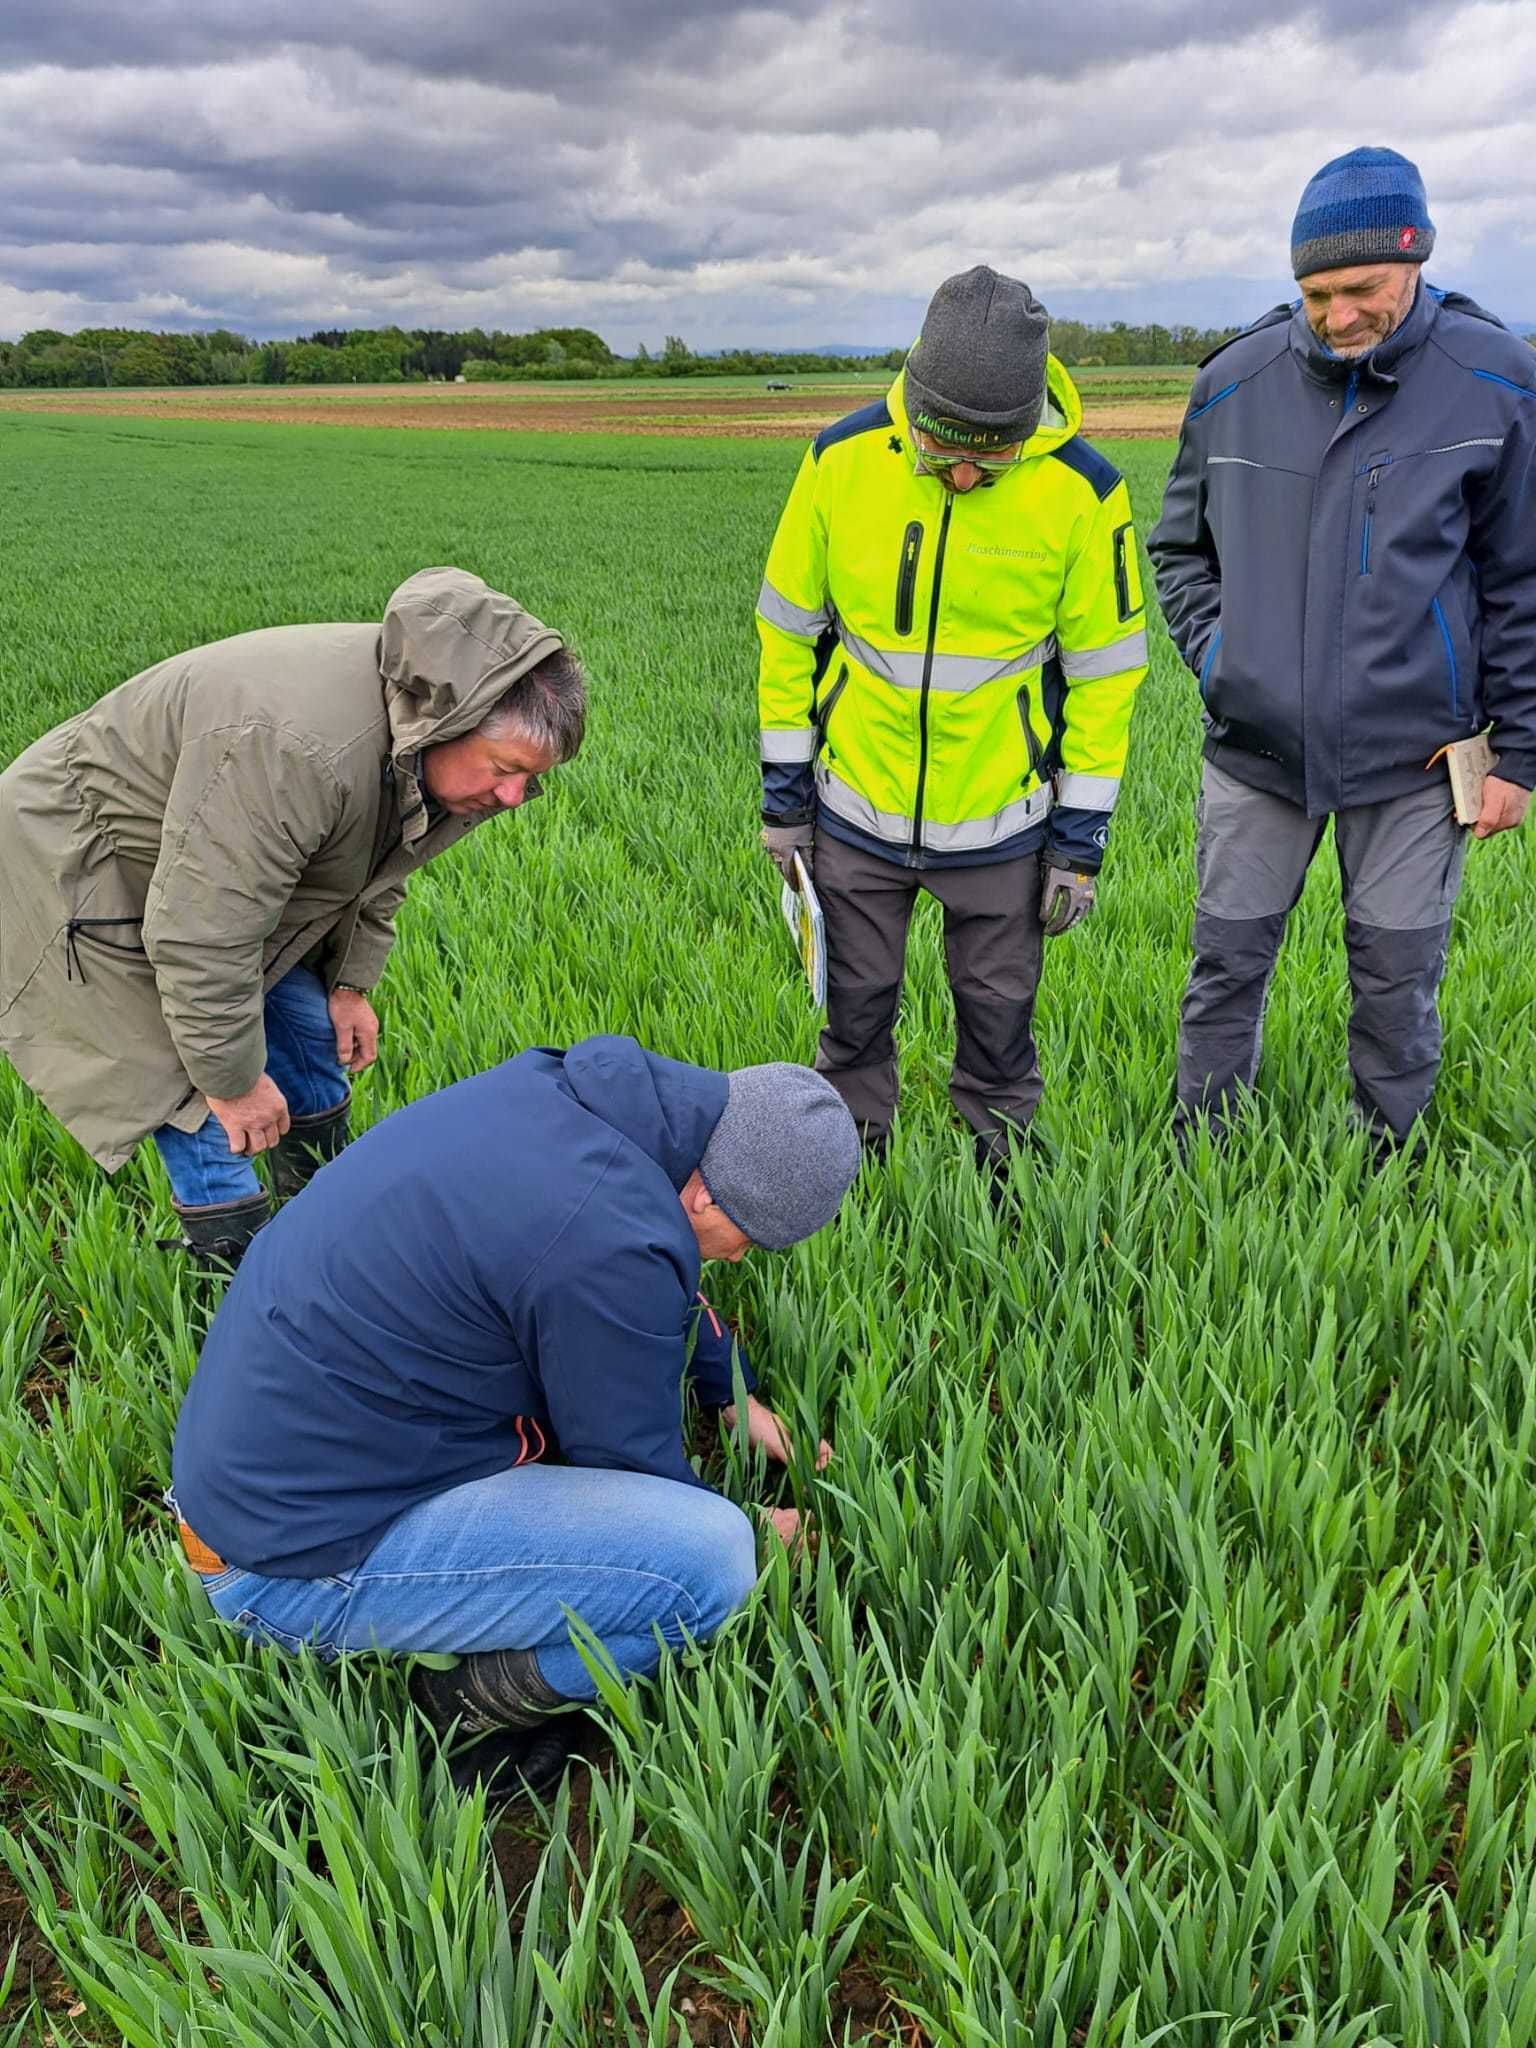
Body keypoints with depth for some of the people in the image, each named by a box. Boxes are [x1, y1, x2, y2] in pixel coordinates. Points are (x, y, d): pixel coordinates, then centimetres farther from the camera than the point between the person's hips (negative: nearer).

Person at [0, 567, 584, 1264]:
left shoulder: (422, 725, -12)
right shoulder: (295, 749, -42)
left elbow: (376, 860, 7)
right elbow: (201, 938, -35)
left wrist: (351, 983, 9)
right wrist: (233, 1080, -24)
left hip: (232, 861, 9)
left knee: (313, 1026, 11)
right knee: (196, 1090, -11)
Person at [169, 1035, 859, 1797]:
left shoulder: (554, 1086, -2)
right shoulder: (613, 1245, -28)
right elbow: (635, 1466, -10)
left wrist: (736, 1395, 22)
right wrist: (757, 1537, 9)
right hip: (301, 1559, -9)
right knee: (711, 1560, -20)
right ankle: (469, 1700, 4)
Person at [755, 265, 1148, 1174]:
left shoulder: (1082, 489, -15)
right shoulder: (843, 458, -12)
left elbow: (1104, 666, -6)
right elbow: (789, 629, -1)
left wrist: (1082, 835, -5)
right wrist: (784, 788, 1)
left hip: (1001, 822, -1)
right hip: (855, 808, 1)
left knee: (998, 1009, 16)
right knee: (857, 1004, 18)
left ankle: (999, 1162, 40)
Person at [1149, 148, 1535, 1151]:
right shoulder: (1234, 385, 0)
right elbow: (1181, 545, 15)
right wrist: (1212, 648, -2)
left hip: (1413, 756, -1)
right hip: (1256, 743, 2)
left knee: (1399, 975, 8)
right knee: (1228, 959, 10)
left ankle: (1390, 1160, 29)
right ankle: (1198, 1149, 28)